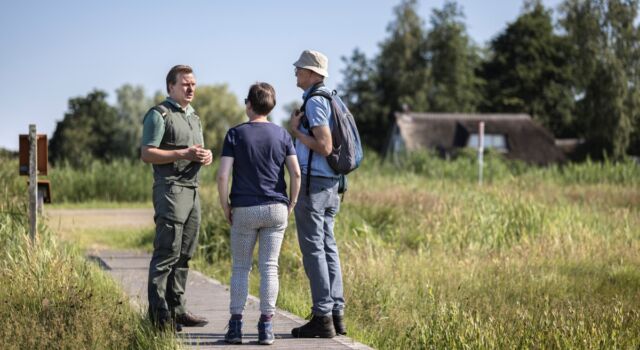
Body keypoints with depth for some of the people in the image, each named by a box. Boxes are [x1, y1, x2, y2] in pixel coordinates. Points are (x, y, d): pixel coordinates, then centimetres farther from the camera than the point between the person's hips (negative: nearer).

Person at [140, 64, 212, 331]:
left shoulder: (194, 118, 22)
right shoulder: (159, 115, -4)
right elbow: (147, 154, -12)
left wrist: (206, 156, 4)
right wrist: (183, 154, -18)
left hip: (192, 189, 8)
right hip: (170, 189, -8)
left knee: (184, 254, 7)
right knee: (167, 252, -11)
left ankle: (177, 309, 11)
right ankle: (158, 313, -10)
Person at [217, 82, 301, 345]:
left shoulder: (236, 134, -3)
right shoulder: (282, 135, 3)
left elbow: (222, 175, -10)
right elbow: (296, 173, -3)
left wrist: (225, 208, 1)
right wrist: (290, 205, 8)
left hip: (244, 210, -1)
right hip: (276, 209, 1)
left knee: (240, 268, 8)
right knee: (269, 267, 4)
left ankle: (235, 326, 5)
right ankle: (266, 327, 2)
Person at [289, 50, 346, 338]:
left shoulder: (315, 101, -14)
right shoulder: (330, 99, 16)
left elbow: (324, 147, -21)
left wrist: (295, 131, -12)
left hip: (312, 182, -10)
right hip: (330, 183, 10)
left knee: (313, 248, -6)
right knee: (327, 248, 11)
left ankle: (322, 317, -6)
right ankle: (336, 314, 12)